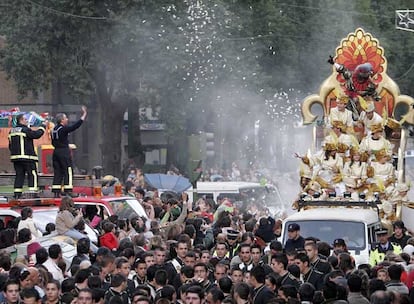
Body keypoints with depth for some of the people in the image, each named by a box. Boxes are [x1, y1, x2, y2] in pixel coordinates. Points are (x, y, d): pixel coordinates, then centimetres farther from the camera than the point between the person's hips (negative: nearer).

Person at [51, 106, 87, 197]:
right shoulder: (63, 129, -12)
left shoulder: (54, 129, 11)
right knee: (68, 172, -4)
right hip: (64, 153, -8)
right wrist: (84, 115, -6)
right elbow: (75, 126, -12)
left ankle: (56, 192, 5)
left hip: (56, 152, 8)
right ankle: (68, 192, -8)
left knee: (57, 172, 8)